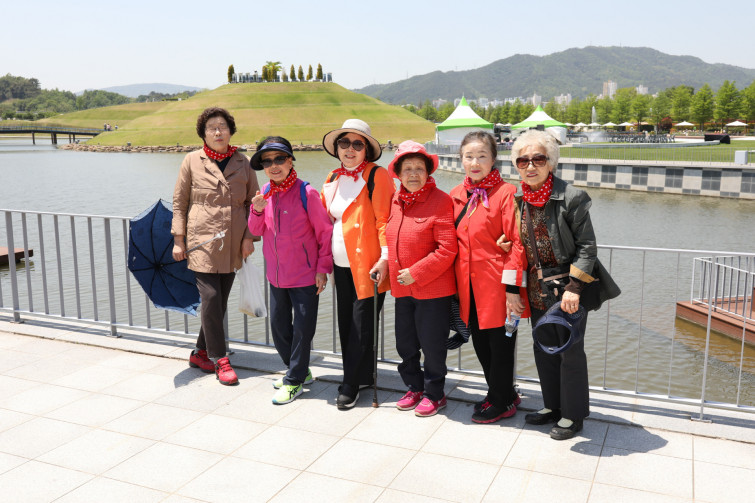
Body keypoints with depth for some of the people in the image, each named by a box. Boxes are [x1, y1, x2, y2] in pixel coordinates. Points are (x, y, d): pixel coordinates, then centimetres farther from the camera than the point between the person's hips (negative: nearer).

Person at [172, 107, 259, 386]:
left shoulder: (242, 162, 8)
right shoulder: (192, 161, 2)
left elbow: (253, 202, 11)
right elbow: (179, 202, 5)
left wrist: (249, 237, 2)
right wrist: (178, 240, 0)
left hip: (232, 244, 3)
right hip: (202, 241, -3)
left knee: (221, 300, 7)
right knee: (211, 297, -10)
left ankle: (201, 353, 24)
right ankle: (219, 359, 3)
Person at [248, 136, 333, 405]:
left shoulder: (306, 193, -15)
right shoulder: (266, 192, 3)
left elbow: (325, 232, -10)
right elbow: (257, 231, 9)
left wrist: (322, 268, -10)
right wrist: (257, 210, -11)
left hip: (305, 276, -6)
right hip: (276, 274, 7)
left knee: (303, 328, 3)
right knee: (279, 326, 16)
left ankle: (294, 381, 18)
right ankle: (299, 370, 34)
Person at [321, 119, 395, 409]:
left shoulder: (376, 176, -7)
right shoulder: (333, 179, 13)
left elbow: (384, 220, -12)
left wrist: (384, 258, -19)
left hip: (368, 266, -7)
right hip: (342, 266, 7)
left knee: (361, 327, -1)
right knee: (346, 325, 12)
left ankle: (350, 386, 10)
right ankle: (362, 376, 27)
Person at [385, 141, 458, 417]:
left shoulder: (440, 201, -14)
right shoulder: (396, 200, 7)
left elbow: (447, 249, -19)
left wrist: (415, 272, -18)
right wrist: (387, 264, 8)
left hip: (433, 288, -6)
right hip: (402, 288, 7)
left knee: (432, 344, 6)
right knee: (405, 343, 17)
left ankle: (434, 394, 26)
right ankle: (414, 387, 37)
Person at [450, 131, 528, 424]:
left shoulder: (505, 193, -12)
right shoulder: (457, 195, 8)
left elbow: (517, 242, -15)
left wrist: (512, 288, -17)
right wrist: (456, 284, 10)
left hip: (497, 285, -7)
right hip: (469, 286, 7)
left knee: (500, 344, 6)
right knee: (480, 343, 16)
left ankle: (501, 402, 26)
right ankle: (505, 395, 36)